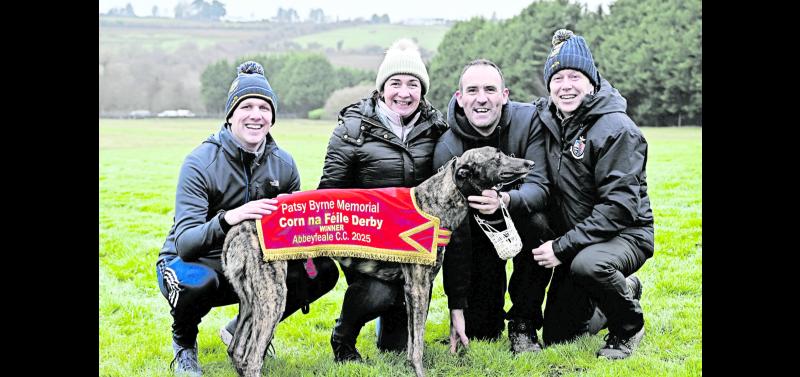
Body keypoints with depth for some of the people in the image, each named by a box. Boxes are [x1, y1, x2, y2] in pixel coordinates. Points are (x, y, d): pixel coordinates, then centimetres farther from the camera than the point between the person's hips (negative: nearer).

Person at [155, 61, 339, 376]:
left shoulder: (283, 164, -5)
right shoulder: (201, 163, -20)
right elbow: (184, 243, -28)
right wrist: (229, 218, -46)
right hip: (193, 264, -4)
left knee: (323, 272, -13)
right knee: (197, 282, -40)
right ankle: (184, 341, -2)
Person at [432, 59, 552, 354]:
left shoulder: (530, 120, -21)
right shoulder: (448, 149, -22)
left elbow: (540, 187, -30)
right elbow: (453, 236, -22)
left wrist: (504, 200, -54)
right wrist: (456, 307, -24)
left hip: (523, 216, 0)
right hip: (480, 229, 0)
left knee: (537, 225, -36)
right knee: (479, 331, -9)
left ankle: (523, 324, -15)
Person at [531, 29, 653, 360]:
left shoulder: (617, 129, -20)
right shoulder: (547, 119, 0)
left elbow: (620, 205, -25)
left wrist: (563, 247, -27)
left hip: (625, 234, -7)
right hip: (573, 239, 7)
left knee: (587, 264, -40)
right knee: (555, 336, 9)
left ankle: (629, 327, -10)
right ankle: (626, 292, 33)